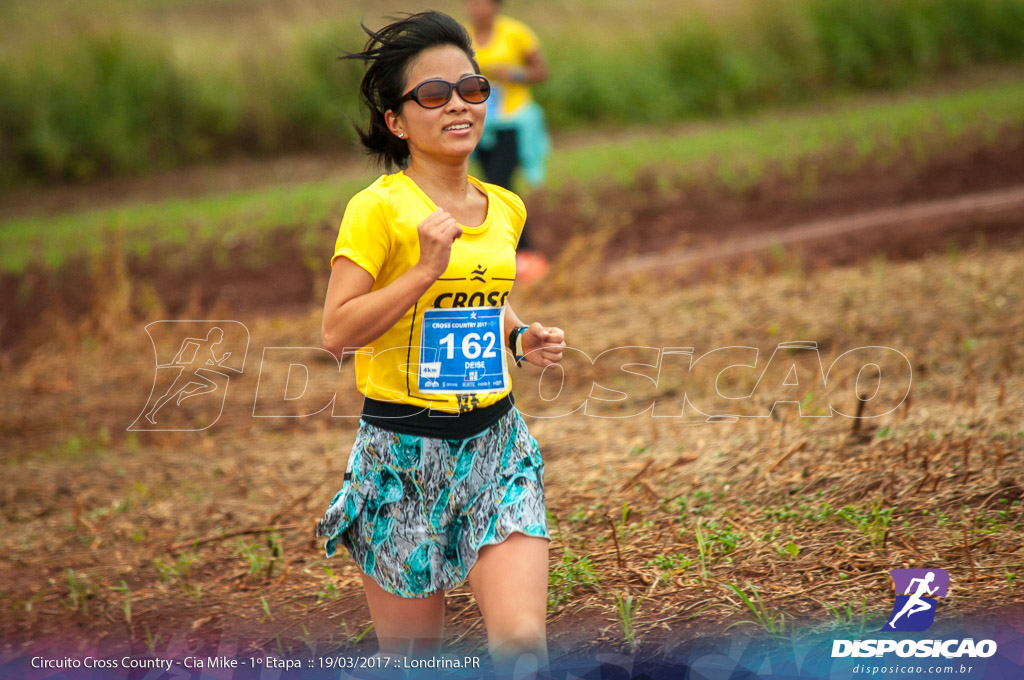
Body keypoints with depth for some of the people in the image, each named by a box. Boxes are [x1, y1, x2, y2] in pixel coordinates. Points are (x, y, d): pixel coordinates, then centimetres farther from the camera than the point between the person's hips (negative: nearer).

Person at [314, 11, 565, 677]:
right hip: (404, 446, -4)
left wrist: (524, 337, 5)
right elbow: (338, 332, -14)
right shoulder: (379, 208, -10)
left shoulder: (505, 209, 8)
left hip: (495, 441, 4)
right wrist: (426, 268, -21)